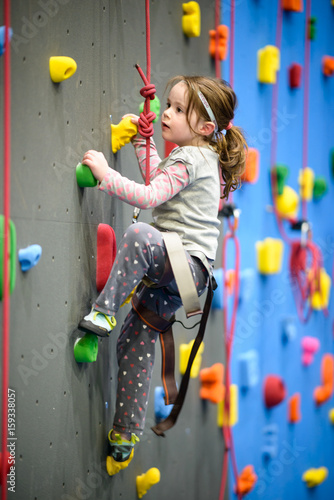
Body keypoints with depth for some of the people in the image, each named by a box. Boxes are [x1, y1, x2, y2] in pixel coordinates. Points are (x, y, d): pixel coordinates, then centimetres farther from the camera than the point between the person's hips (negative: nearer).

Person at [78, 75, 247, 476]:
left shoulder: (191, 159, -12)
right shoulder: (199, 155, 18)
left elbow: (149, 196, -21)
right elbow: (158, 179, 36)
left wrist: (105, 174, -18)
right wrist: (142, 141, 32)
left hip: (188, 262, -10)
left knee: (137, 236, -36)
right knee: (136, 344, 10)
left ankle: (104, 311, -30)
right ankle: (126, 435, 16)